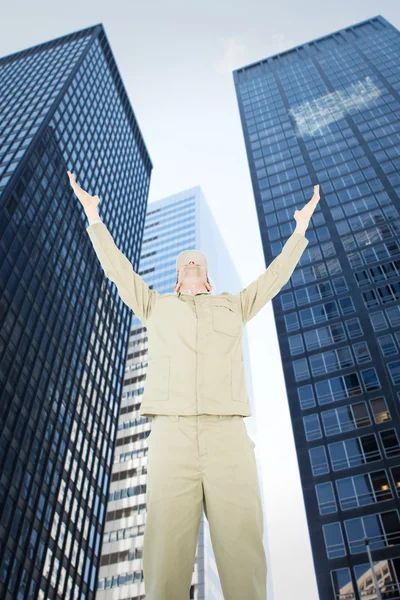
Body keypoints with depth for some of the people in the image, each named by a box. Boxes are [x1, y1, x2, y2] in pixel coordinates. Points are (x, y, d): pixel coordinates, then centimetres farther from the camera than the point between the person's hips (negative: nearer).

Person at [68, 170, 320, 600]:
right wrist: (94, 218, 33)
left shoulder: (233, 305, 29)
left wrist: (299, 230, 39)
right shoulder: (156, 306, 28)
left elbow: (276, 275, 33)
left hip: (229, 437, 1)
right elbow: (118, 268, 29)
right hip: (171, 436, 0)